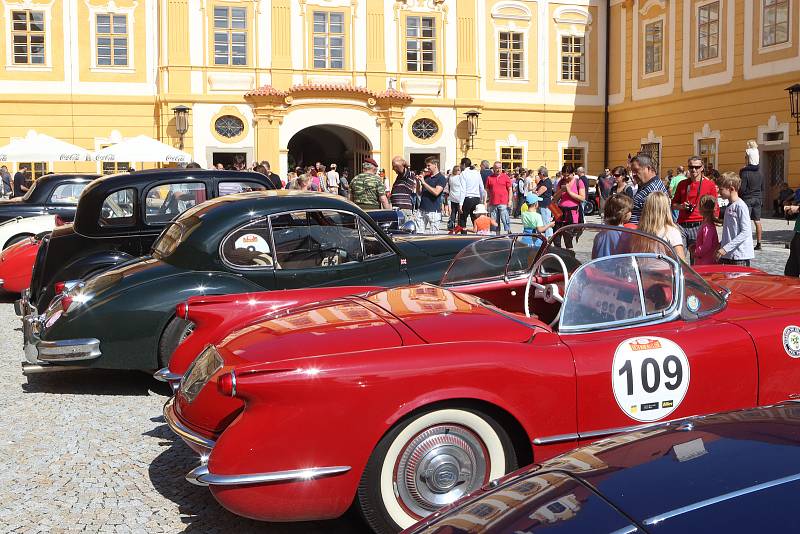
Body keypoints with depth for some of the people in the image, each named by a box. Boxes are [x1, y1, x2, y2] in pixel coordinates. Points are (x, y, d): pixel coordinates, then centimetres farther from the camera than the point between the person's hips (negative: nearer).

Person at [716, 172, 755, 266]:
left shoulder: (741, 206, -12)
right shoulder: (729, 206, 13)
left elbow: (745, 232, -18)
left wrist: (726, 248, -20)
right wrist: (720, 244, 10)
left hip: (740, 256, -8)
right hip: (727, 255, 8)